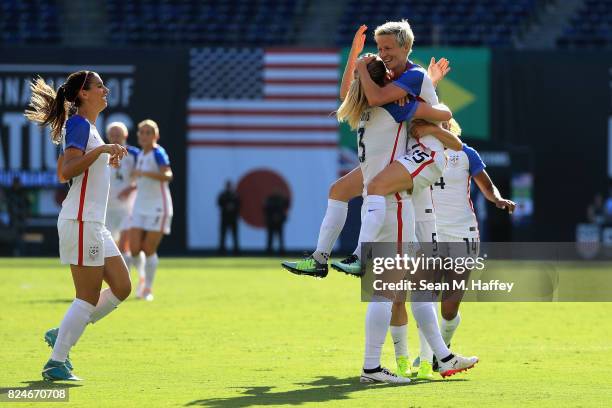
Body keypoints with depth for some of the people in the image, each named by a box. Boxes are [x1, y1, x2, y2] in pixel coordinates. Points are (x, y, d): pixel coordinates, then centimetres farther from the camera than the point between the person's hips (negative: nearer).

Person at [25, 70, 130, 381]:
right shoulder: (79, 125, -13)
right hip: (81, 222, -10)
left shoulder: (87, 126, 17)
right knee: (89, 297, -8)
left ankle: (62, 334, 15)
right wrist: (102, 149, -29)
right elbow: (67, 170, -26)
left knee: (121, 288, 9)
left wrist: (106, 161, 21)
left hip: (94, 224, 10)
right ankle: (56, 364, -3)